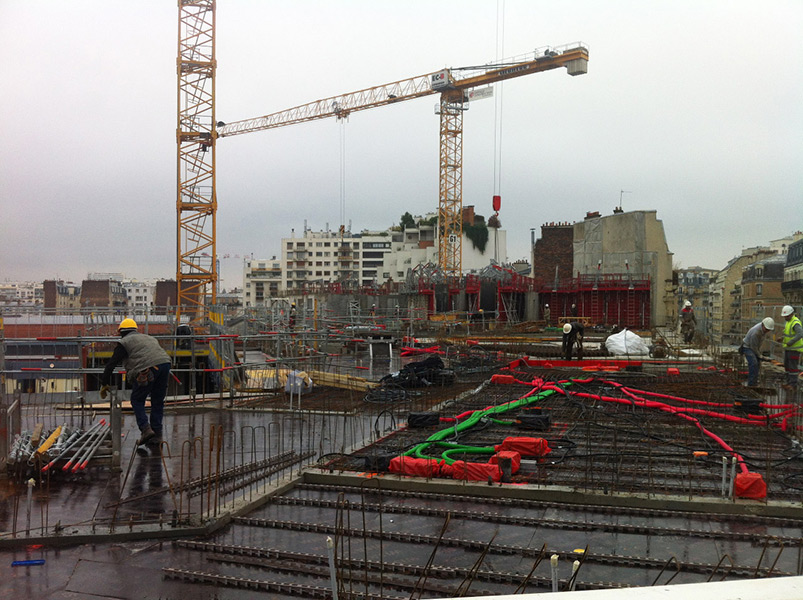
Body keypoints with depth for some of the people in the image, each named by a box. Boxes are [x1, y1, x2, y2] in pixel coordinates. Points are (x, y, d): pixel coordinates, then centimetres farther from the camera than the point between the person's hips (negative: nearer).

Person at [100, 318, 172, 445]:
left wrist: (104, 384, 17)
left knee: (137, 401, 10)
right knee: (158, 402, 14)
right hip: (165, 363, 6)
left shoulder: (124, 342, 13)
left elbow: (111, 364, 10)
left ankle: (145, 429, -4)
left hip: (147, 370, -6)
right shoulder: (149, 338, 33)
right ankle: (157, 434, 13)